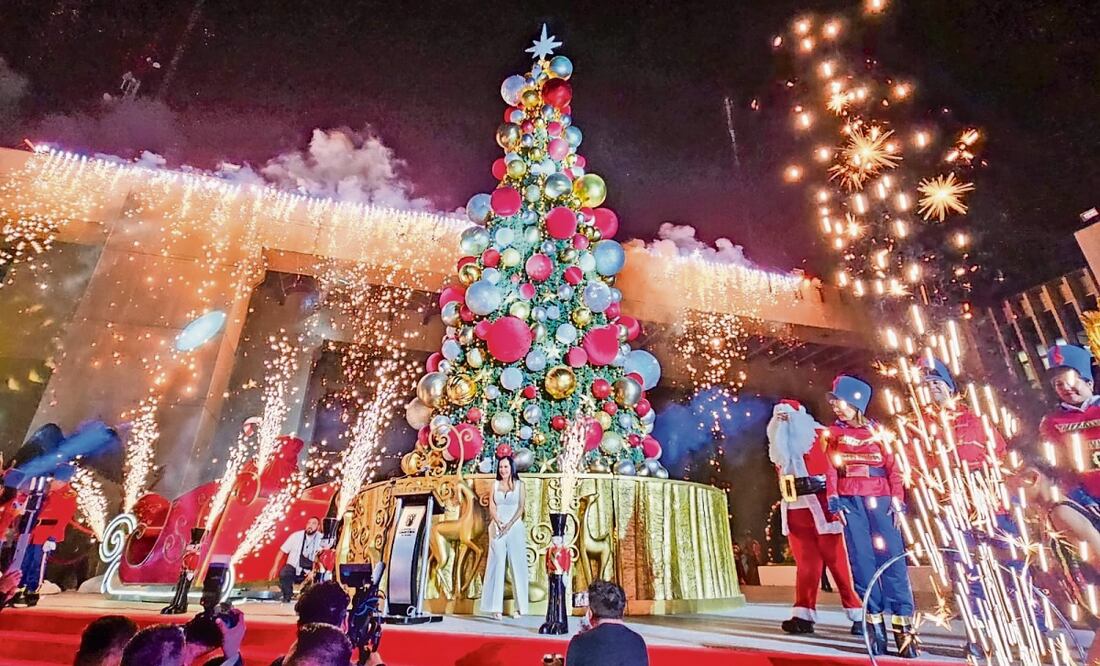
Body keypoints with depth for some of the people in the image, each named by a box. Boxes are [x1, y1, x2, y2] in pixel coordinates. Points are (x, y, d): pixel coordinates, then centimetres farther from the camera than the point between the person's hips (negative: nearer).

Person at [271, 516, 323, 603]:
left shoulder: (321, 539, -8)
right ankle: (287, 597, -5)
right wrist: (275, 567, -6)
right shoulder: (296, 536, -5)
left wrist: (314, 571, -19)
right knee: (283, 574, -28)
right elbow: (282, 551, 1)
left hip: (308, 572, 0)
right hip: (293, 568, 1)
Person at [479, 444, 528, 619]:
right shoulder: (495, 484, 9)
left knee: (517, 565, 1)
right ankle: (496, 607, 4)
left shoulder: (519, 484, 5)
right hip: (497, 528, 1)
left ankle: (519, 606, 8)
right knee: (497, 565, 0)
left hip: (515, 528, -1)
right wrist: (499, 523, -14)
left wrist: (509, 524, -12)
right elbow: (491, 507, 3)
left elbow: (521, 508, -1)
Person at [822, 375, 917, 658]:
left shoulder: (877, 431, 10)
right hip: (850, 501, 1)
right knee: (862, 559, 0)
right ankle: (874, 621, 7)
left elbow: (893, 467, 5)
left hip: (880, 499, 0)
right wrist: (834, 501, -3)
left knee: (891, 556, -6)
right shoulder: (832, 433, 12)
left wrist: (897, 501, -5)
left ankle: (902, 624, -1)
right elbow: (830, 469, 6)